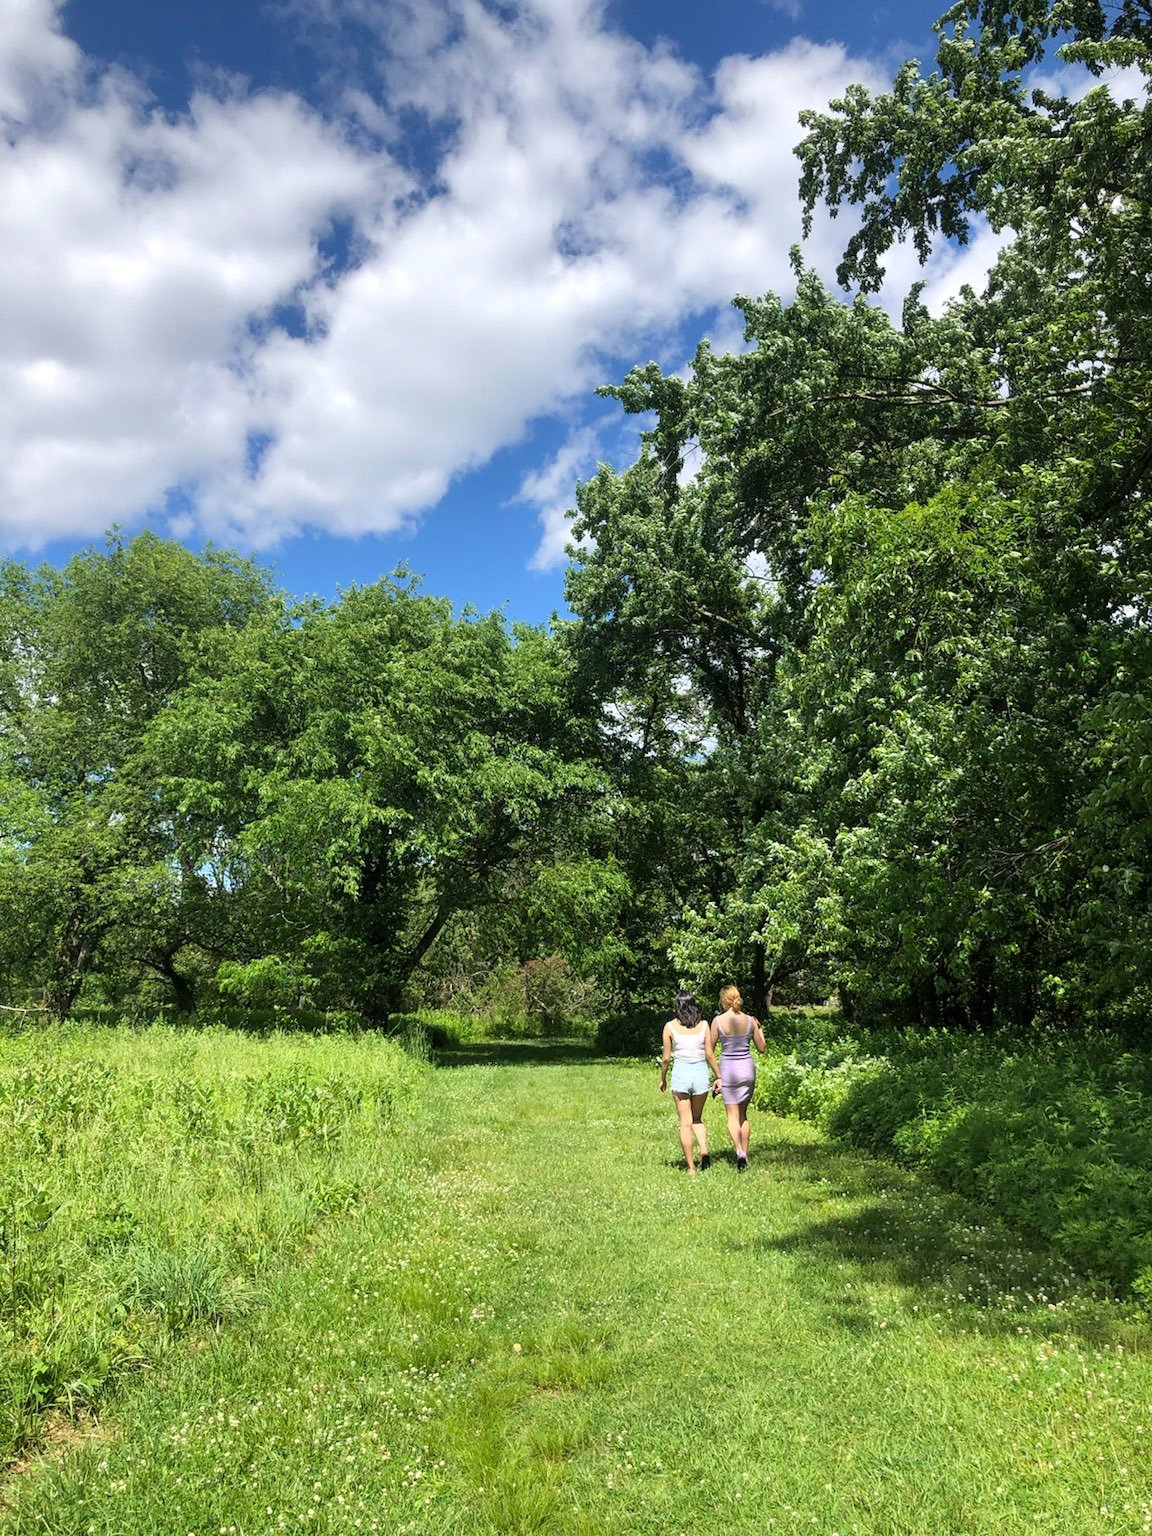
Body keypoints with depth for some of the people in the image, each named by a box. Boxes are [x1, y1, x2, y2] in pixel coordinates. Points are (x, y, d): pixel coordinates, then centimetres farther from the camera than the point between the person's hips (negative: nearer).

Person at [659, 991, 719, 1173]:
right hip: (701, 1072, 2)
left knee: (685, 1122, 6)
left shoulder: (670, 1027, -3)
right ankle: (704, 1150, -5)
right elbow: (709, 1055, 0)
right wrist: (719, 1076, 11)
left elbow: (666, 1058, 0)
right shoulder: (703, 1025, 1)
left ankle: (691, 1167, 6)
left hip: (681, 1073, -2)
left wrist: (662, 1078, 14)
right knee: (697, 1119, 20)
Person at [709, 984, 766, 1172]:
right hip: (748, 1068, 3)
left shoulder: (718, 1021, -9)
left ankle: (739, 1152, -18)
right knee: (743, 1114, 18)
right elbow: (762, 1049, 8)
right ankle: (745, 1155, 20)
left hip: (728, 1069, -3)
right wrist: (760, 1028, 22)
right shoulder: (750, 1020, -1)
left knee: (732, 1116, 3)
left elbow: (710, 1050, -3)